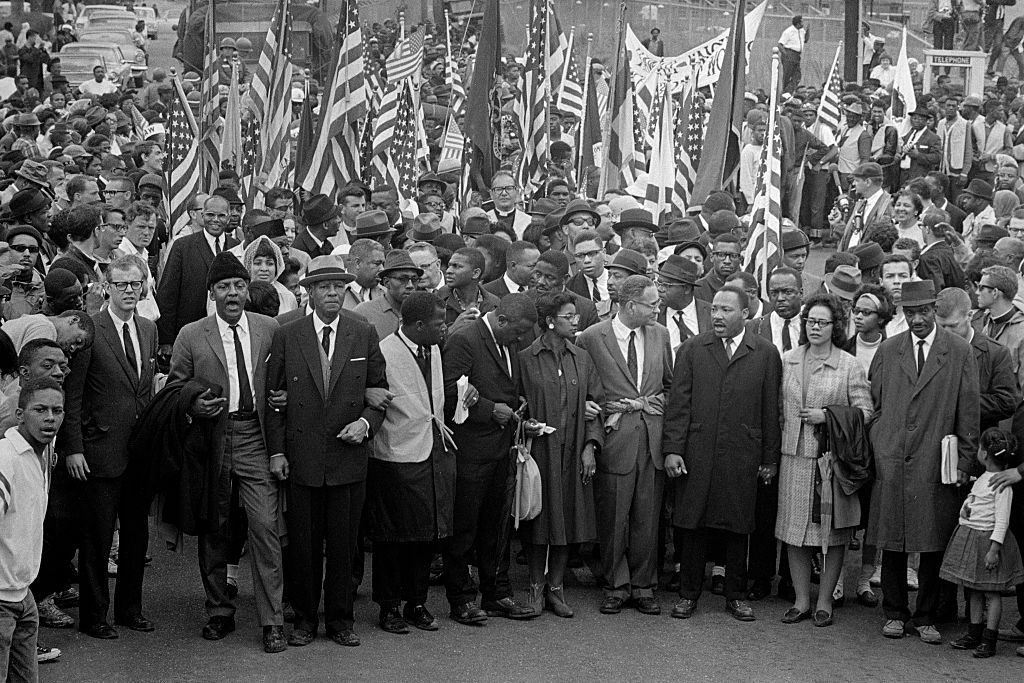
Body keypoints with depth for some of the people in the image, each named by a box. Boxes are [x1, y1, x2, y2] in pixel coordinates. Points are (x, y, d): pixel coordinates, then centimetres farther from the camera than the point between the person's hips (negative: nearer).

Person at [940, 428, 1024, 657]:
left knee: (992, 592, 0)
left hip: (988, 538, -9)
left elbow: (1002, 520, -19)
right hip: (969, 537, 9)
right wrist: (965, 508, 6)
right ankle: (974, 634, 23)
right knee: (974, 590, 15)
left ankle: (989, 640, 4)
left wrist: (994, 549, -21)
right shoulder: (982, 478, 10)